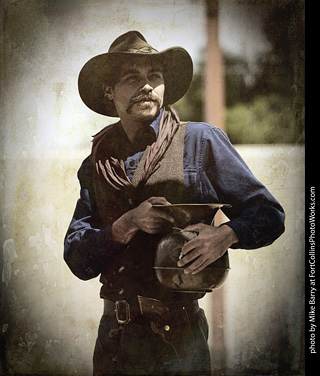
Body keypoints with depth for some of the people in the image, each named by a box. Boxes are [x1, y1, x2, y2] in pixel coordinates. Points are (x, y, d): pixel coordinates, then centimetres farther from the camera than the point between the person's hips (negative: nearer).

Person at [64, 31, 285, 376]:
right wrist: (127, 225, -15)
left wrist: (226, 235, -21)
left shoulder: (201, 141, -2)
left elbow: (268, 214, -1)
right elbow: (77, 260, 1)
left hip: (179, 338, -3)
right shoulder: (97, 164, 7)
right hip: (113, 335, 3)